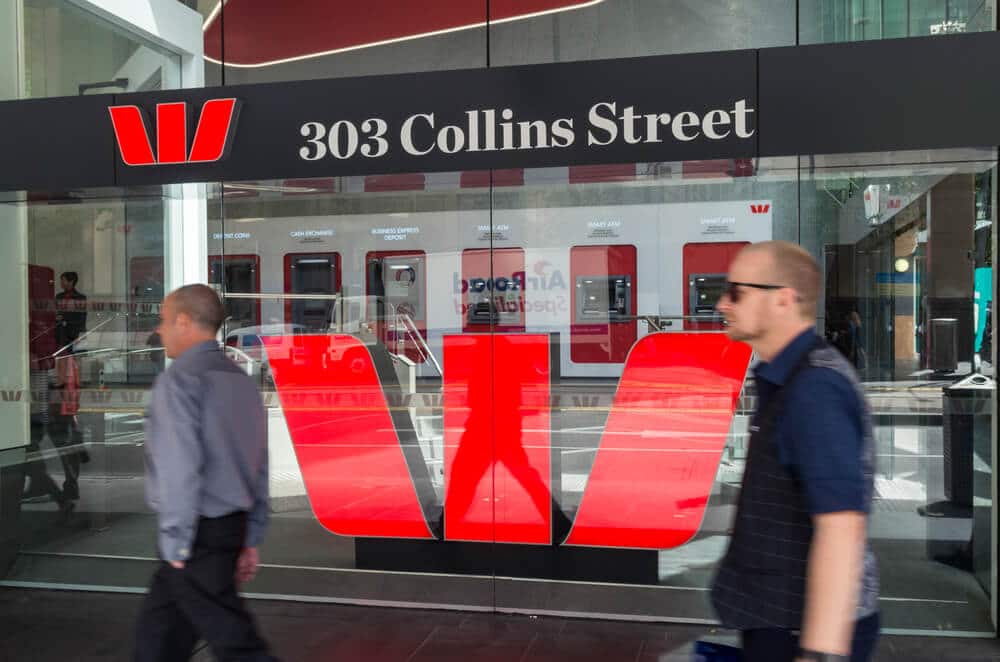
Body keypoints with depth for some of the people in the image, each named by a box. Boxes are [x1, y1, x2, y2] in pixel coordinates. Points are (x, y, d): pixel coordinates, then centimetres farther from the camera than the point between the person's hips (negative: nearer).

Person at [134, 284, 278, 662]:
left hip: (197, 533, -8)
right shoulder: (242, 381, 11)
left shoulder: (180, 378, -13)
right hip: (231, 528, 8)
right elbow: (260, 468, 13)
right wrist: (251, 539, 17)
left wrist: (176, 543, -13)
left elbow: (180, 467, -20)